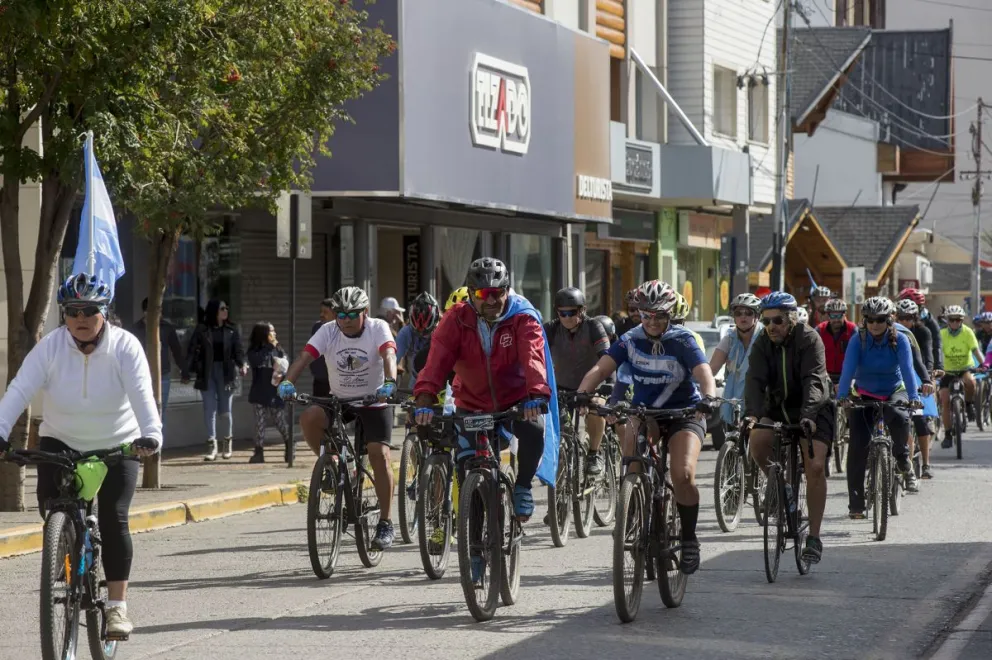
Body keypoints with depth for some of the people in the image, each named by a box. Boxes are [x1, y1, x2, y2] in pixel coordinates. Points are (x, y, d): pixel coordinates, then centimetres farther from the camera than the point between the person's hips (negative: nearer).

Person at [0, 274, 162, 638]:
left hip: (116, 445, -1)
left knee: (113, 519, -12)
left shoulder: (125, 346, -18)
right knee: (51, 504, -20)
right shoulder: (50, 347, -16)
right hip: (61, 441, 1)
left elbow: (141, 394, -30)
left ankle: (117, 606, -3)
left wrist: (151, 434, -48)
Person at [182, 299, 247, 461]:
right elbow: (192, 351, 0)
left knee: (225, 410, 5)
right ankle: (212, 446, 0)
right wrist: (186, 372, -8)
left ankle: (227, 443, 23)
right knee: (209, 410, -3)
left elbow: (238, 351, 3)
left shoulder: (232, 331, 5)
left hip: (226, 373, 1)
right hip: (207, 373, -1)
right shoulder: (202, 330, 1)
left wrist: (242, 364, -18)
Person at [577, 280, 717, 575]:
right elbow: (601, 368, -18)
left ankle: (689, 539, -2)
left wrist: (708, 398, -48)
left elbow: (704, 372, -27)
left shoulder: (682, 340, -12)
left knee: (682, 474, -24)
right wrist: (581, 394, -37)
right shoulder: (631, 340, -6)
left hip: (684, 414, -3)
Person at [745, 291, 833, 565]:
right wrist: (752, 414, -37)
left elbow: (813, 381, -30)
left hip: (814, 409, -4)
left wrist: (808, 416, -45)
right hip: (778, 407, 4)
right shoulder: (762, 344, -7)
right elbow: (755, 380, -19)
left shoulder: (809, 339, -18)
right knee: (757, 442, -26)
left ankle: (814, 537, -11)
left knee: (815, 467, -19)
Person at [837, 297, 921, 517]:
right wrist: (843, 397, -42)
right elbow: (848, 369, -26)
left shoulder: (900, 340, -13)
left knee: (898, 417, -35)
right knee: (858, 445, -15)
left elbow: (907, 369, -25)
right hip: (865, 395, 0)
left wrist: (913, 397, -41)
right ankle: (855, 503, -10)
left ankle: (902, 457, -2)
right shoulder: (858, 341, -14)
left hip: (894, 392, 0)